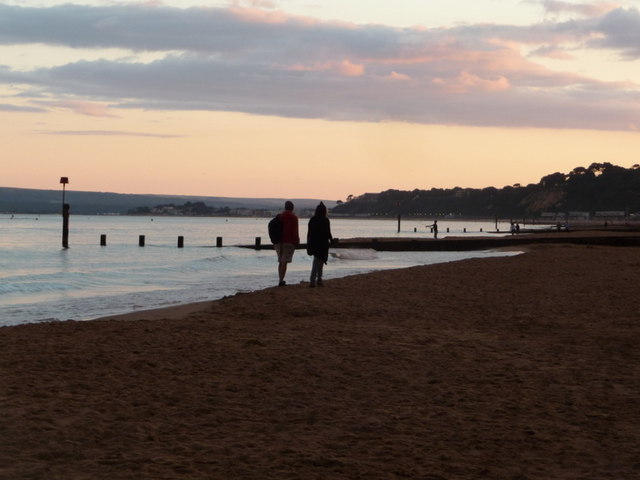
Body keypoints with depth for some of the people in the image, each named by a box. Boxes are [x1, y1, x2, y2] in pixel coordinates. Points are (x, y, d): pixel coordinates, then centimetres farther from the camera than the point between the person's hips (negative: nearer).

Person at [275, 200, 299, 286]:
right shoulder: (294, 218, -6)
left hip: (279, 242, 5)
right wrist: (296, 242, -4)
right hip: (289, 243, -5)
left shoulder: (279, 216, 8)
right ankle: (281, 281, -9)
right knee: (284, 262, -5)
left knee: (280, 262, 15)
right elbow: (295, 231, -10)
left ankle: (280, 280, 17)